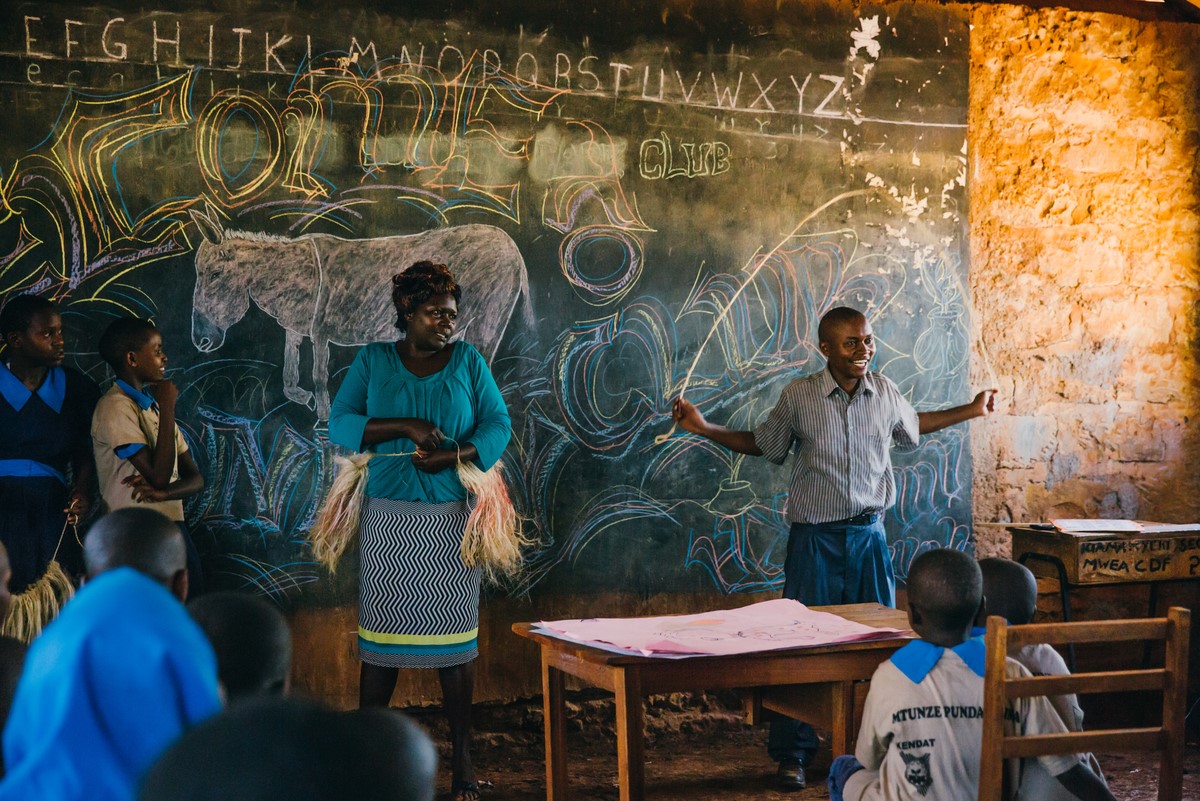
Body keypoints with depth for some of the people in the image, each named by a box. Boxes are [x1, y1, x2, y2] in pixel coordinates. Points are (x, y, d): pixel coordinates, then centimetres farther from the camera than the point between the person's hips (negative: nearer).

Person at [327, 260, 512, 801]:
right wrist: (407, 427, -17)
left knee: (454, 636, 1)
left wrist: (451, 455, -17)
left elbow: (498, 425, 1)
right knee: (381, 633, 2)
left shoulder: (467, 361, 6)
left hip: (451, 518, 0)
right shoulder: (373, 361, 5)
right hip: (388, 518, 0)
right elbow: (340, 423, -3)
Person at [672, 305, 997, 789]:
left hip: (869, 535, 3)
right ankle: (792, 755, 9)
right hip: (815, 538, -3)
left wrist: (970, 411, 23)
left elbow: (913, 425, 24)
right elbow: (762, 444, 8)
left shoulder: (885, 393, 2)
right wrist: (704, 428, -1)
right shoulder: (798, 396, -6)